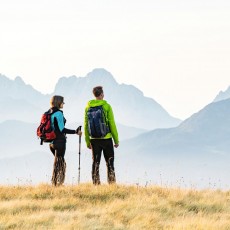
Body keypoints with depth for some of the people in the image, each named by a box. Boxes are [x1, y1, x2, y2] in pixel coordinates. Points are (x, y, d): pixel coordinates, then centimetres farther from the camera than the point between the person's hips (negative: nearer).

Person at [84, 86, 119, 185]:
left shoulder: (88, 107, 3)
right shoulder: (106, 106, -8)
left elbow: (86, 125, 5)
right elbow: (112, 124, -7)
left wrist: (87, 141, 13)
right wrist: (116, 140, -1)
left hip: (94, 139, 3)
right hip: (106, 138, -3)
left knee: (95, 162, 8)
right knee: (109, 162, 4)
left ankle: (96, 183, 5)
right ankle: (111, 183, 0)